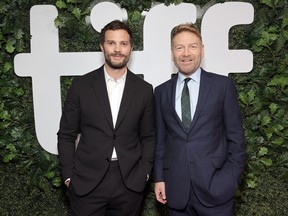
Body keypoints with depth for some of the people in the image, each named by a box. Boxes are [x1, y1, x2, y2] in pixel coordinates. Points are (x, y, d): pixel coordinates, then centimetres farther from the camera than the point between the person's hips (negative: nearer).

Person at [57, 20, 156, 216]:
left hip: (130, 183, 1)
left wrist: (144, 173, 0)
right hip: (87, 183, -1)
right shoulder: (81, 85, -1)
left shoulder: (144, 89, 2)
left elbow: (148, 137, 8)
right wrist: (69, 176, -2)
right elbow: (66, 135, 3)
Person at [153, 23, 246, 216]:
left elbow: (235, 136, -1)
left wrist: (232, 178, -6)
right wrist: (159, 177, 5)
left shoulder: (223, 85, -1)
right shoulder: (162, 91, 6)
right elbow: (161, 139, 9)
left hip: (215, 187, -2)